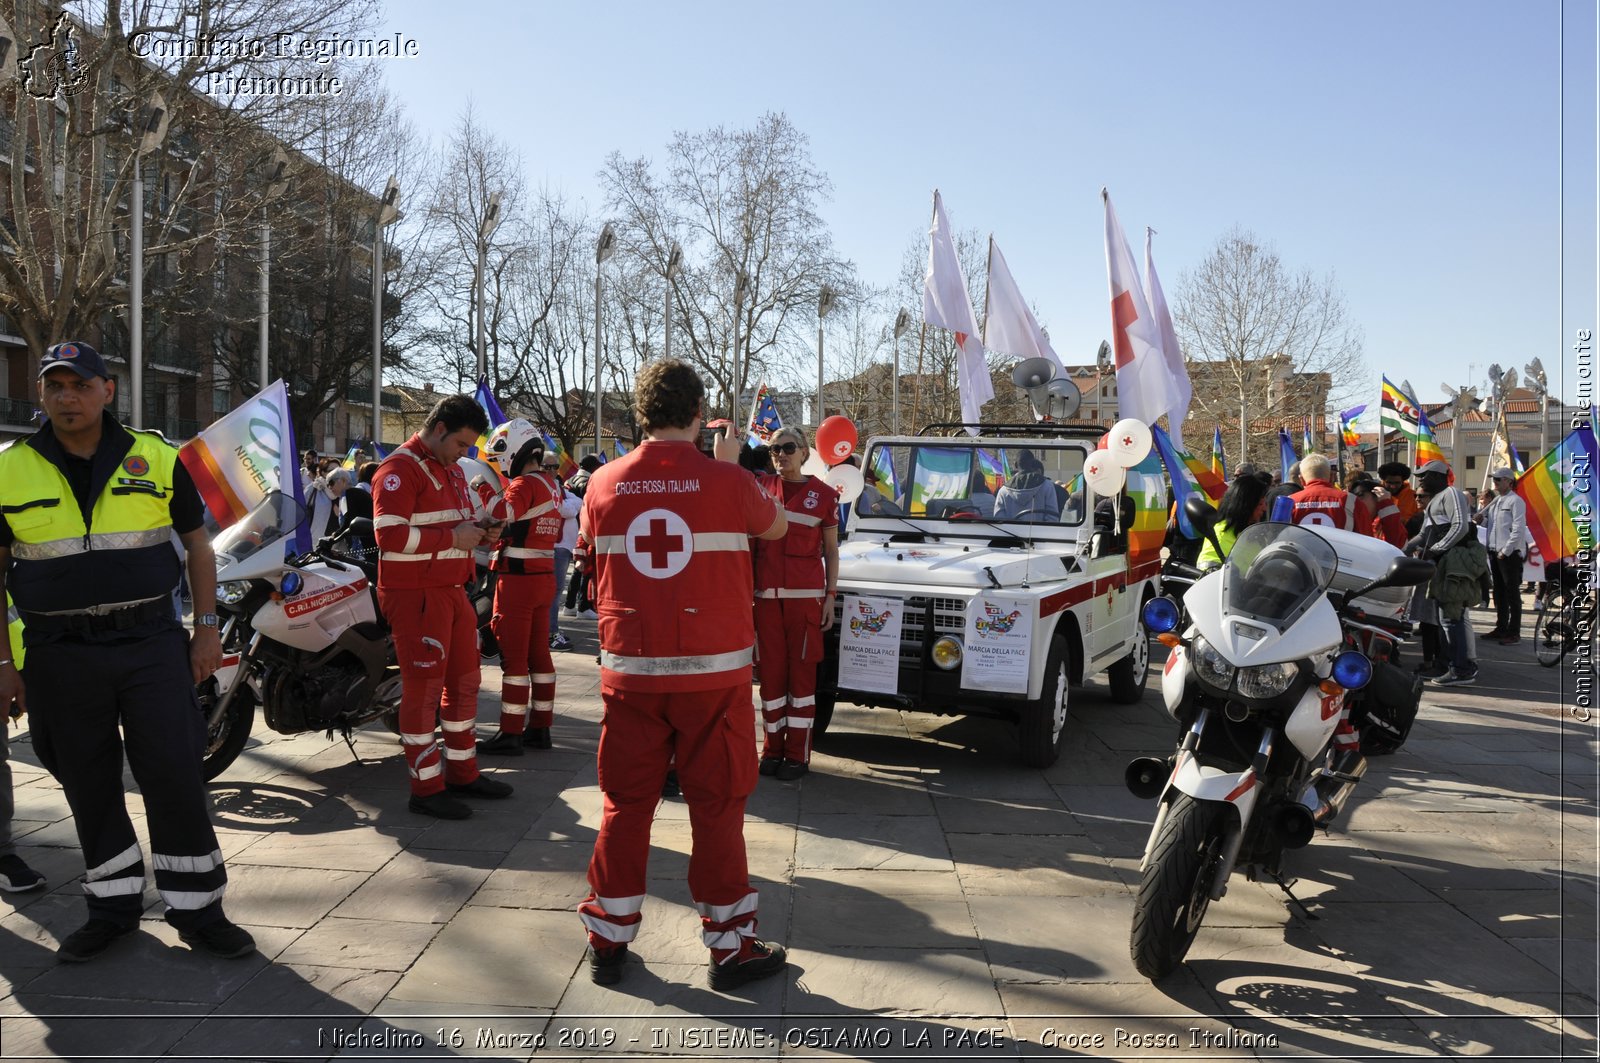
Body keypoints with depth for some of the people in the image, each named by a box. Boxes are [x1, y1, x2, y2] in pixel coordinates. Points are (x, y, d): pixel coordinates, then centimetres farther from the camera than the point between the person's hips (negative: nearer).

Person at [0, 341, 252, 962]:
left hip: (152, 646, -1)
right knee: (88, 787, 11)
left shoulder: (156, 458, 3)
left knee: (175, 779, -1)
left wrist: (207, 628, 2)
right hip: (59, 658, 1)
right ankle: (113, 907, 27)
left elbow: (197, 543, 9)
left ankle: (197, 910, 11)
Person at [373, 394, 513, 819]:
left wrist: (479, 530, 6)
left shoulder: (453, 471, 19)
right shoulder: (401, 469, -12)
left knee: (464, 681, 15)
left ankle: (463, 772, 27)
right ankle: (426, 787, 5)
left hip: (453, 589, 10)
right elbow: (390, 534, -23)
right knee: (424, 687, -4)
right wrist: (452, 537, -22)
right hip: (416, 593, -10)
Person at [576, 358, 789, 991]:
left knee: (626, 804, 12)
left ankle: (608, 942, 22)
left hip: (630, 672, 3)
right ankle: (730, 947, 16)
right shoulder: (728, 482, -9)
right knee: (717, 808, 7)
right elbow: (777, 527, 11)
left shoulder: (604, 484, -1)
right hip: (714, 672, -2)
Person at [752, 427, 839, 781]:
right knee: (770, 671, 7)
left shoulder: (824, 495, 1)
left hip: (805, 595, -2)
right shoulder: (760, 486, 8)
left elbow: (831, 551, 4)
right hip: (766, 593, 2)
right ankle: (773, 748, 18)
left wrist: (831, 595, -1)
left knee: (801, 671, 2)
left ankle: (798, 753, 10)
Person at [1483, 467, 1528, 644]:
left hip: (1510, 554, -8)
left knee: (1512, 593, -3)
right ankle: (1501, 628, 21)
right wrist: (1480, 519, -2)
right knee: (1499, 592, 13)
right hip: (1495, 553, 8)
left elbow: (1518, 530, -15)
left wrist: (1505, 551, -16)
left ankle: (1514, 632, 0)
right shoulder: (1495, 502, 16)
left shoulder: (1515, 501, -9)